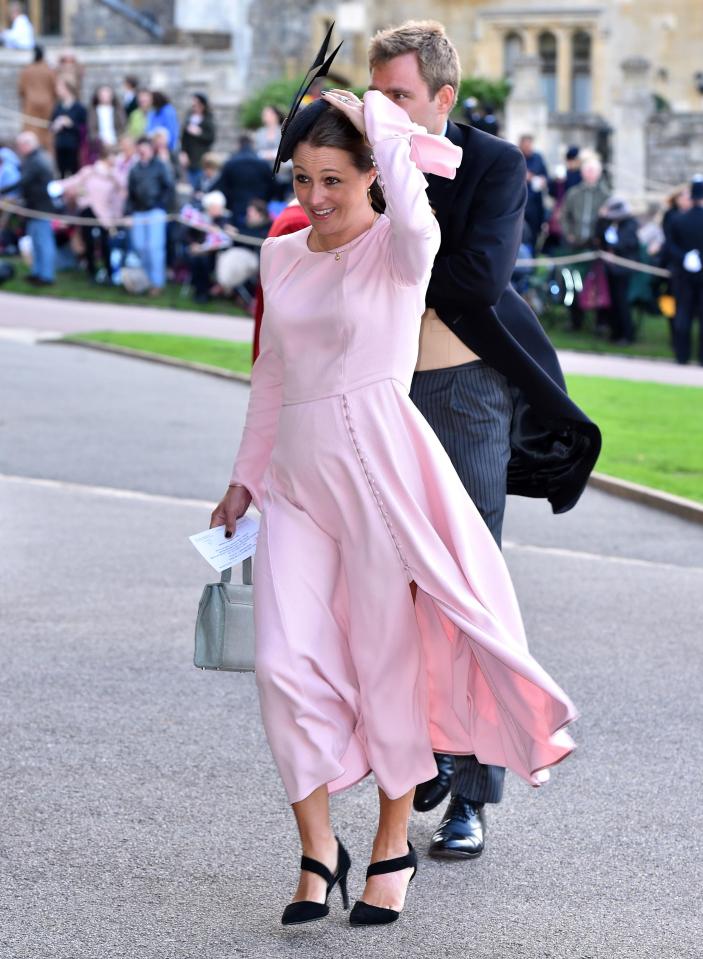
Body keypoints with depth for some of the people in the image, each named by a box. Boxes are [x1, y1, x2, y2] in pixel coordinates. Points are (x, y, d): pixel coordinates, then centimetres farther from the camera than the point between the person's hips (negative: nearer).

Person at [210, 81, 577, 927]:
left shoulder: (399, 249, -4)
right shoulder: (280, 256, 13)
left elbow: (410, 215, -31)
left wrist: (376, 119, -17)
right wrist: (245, 476, 26)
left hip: (378, 466, -5)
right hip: (297, 472, 5)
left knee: (388, 658, 1)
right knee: (286, 662, -5)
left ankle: (392, 843, 18)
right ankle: (317, 848, 6)